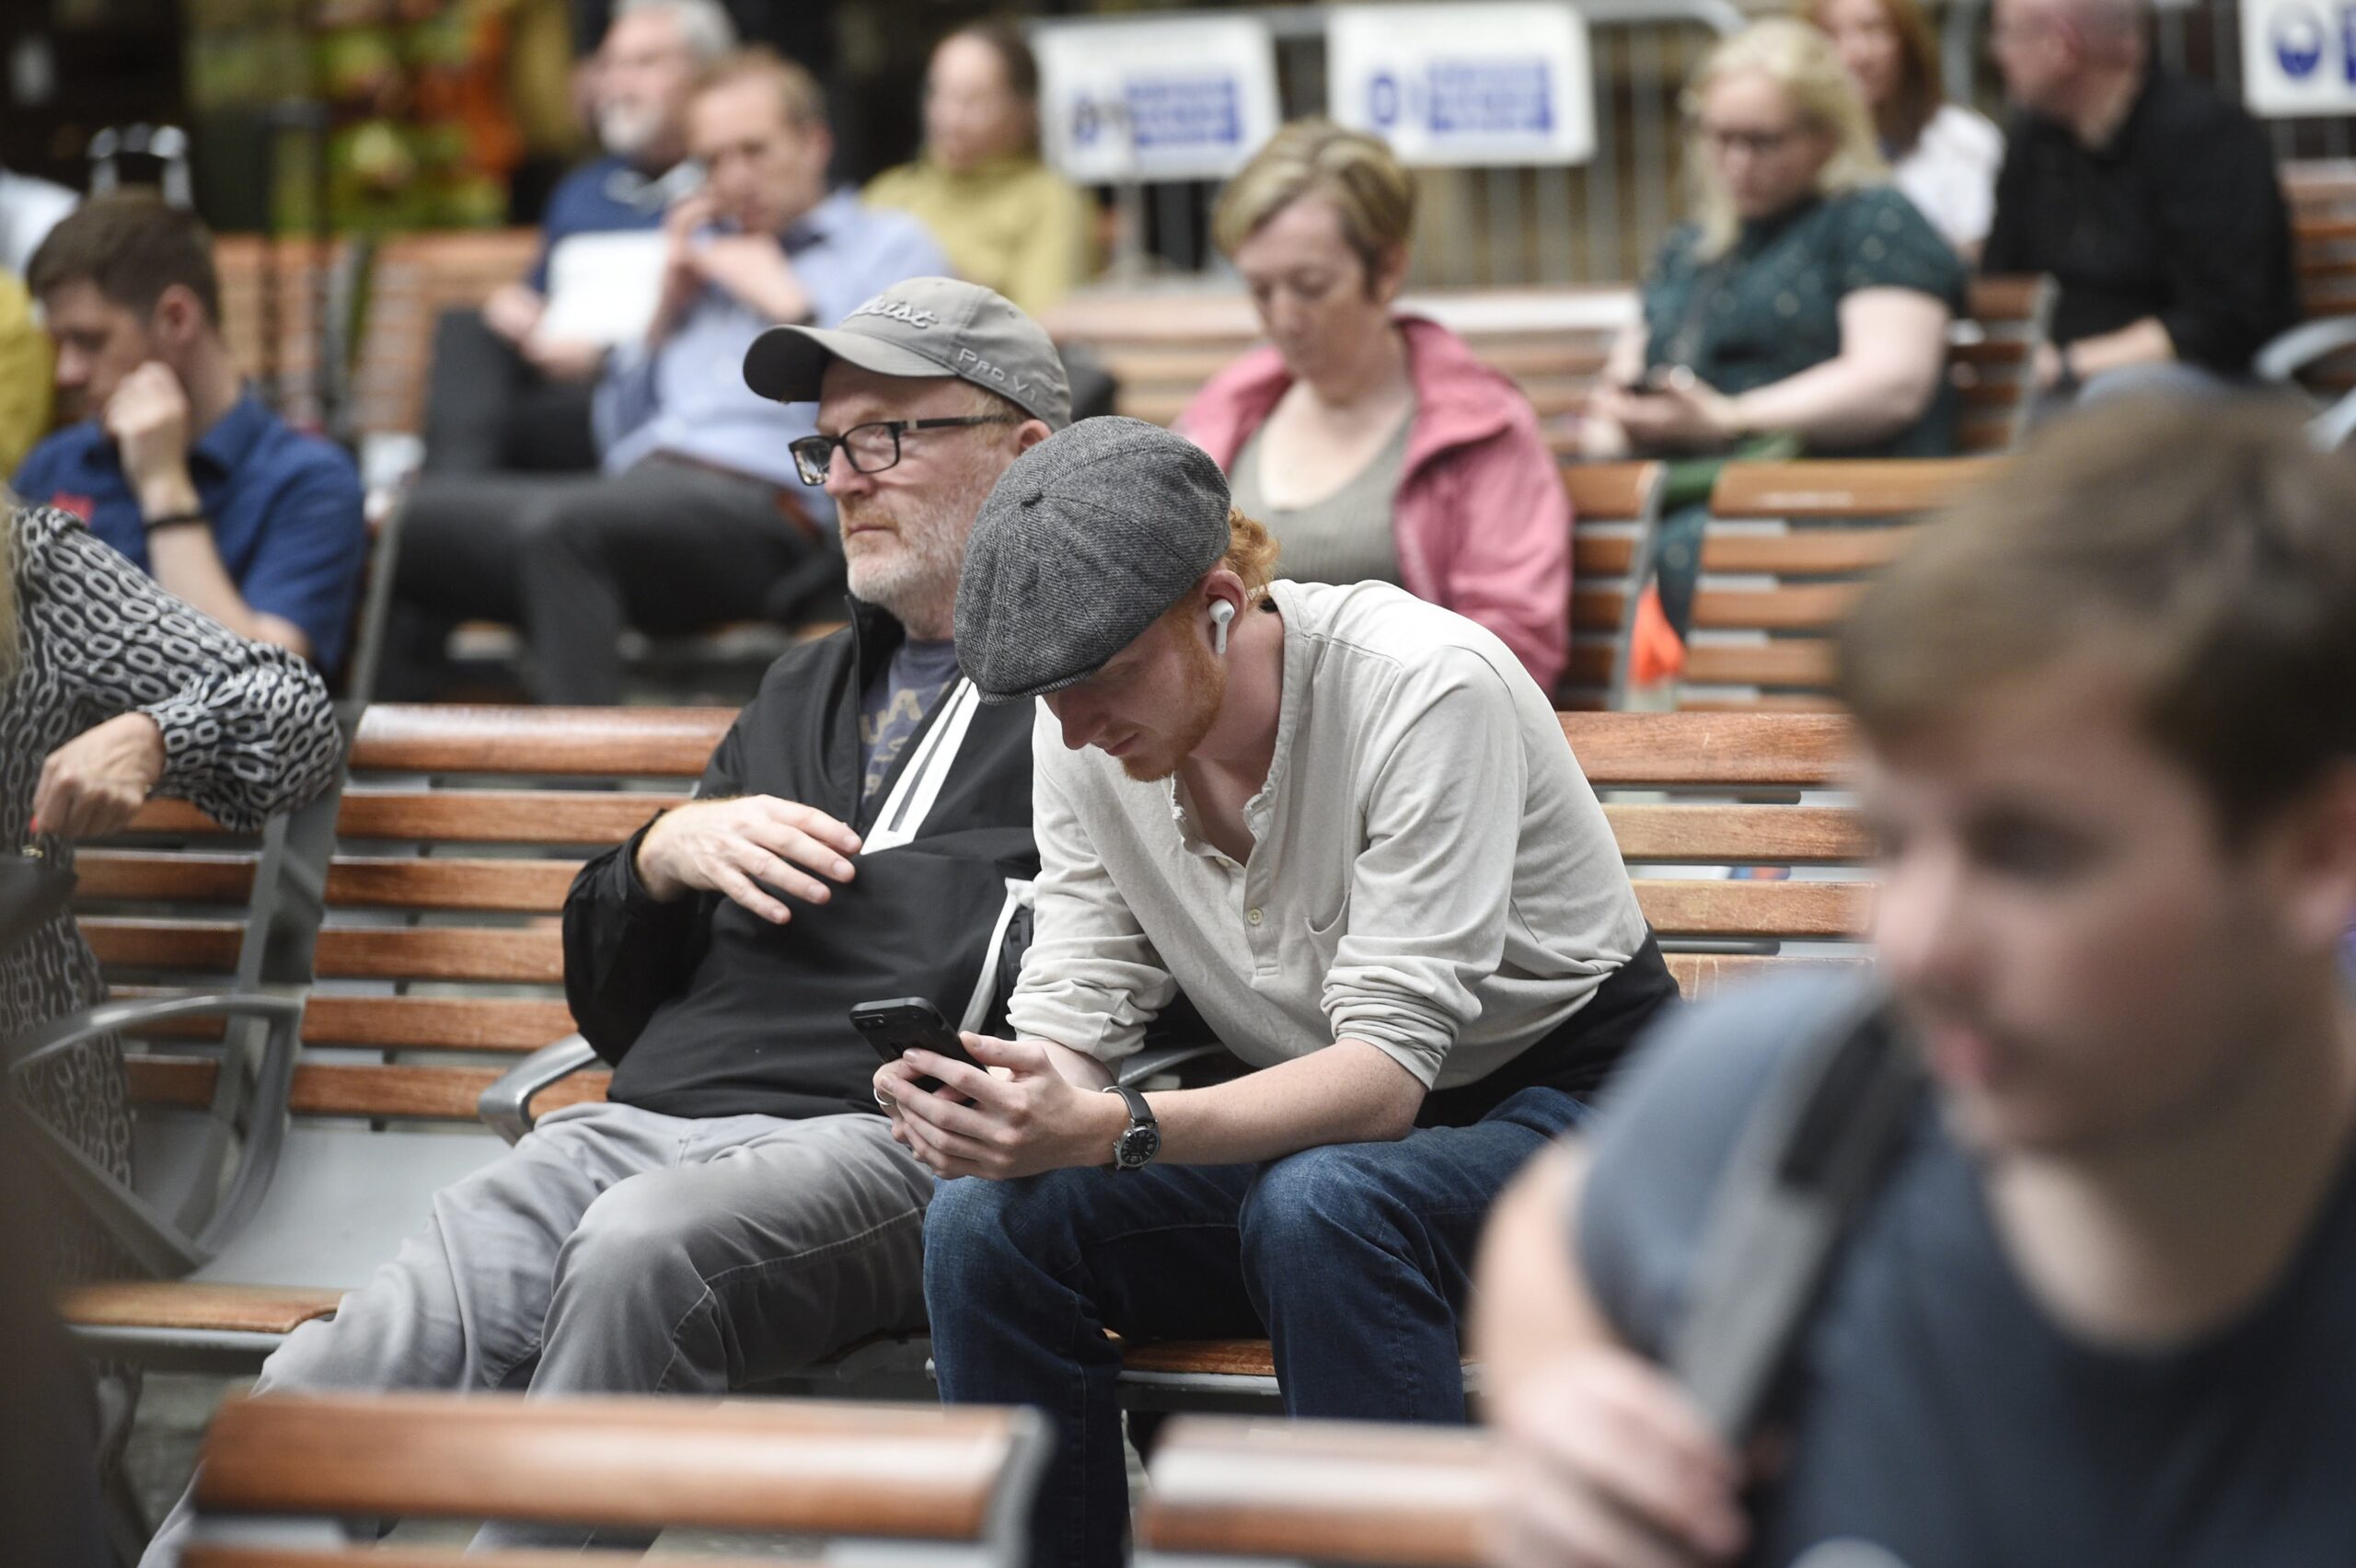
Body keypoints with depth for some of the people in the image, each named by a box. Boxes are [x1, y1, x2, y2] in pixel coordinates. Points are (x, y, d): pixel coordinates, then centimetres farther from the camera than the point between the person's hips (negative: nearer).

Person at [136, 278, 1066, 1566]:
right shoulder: (804, 690, 32)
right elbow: (609, 999, 34)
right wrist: (665, 856, 11)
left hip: (903, 1145, -6)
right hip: (654, 1118, 6)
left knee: (644, 1250, -37)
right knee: (366, 1358, -21)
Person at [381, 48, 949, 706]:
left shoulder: (890, 245, 13)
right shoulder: (706, 253, 31)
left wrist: (791, 307, 0)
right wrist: (667, 311, 19)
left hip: (765, 508, -7)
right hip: (636, 485, 7)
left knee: (559, 524, -36)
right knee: (418, 514, -11)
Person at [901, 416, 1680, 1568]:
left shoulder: (1428, 687, -25)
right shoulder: (1083, 738, -6)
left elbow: (1389, 1068, -29)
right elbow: (1074, 1011, -7)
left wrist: (1114, 1130, -43)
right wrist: (1006, 1106, -32)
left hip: (1562, 1109, -5)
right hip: (1320, 1128, 6)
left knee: (1316, 1205, -37)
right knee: (984, 1223, -20)